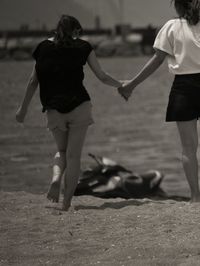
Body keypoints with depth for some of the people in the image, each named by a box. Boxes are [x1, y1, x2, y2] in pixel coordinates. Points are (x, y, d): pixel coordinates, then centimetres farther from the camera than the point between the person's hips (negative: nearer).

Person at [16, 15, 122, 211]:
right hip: (79, 106, -2)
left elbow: (33, 81, 10)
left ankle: (56, 178, -9)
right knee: (73, 154, 2)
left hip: (53, 109, 2)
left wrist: (23, 108, 18)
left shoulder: (44, 48, 10)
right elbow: (102, 77, 8)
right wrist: (122, 85, 25)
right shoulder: (82, 47, 5)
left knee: (62, 150, 21)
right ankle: (67, 202, -3)